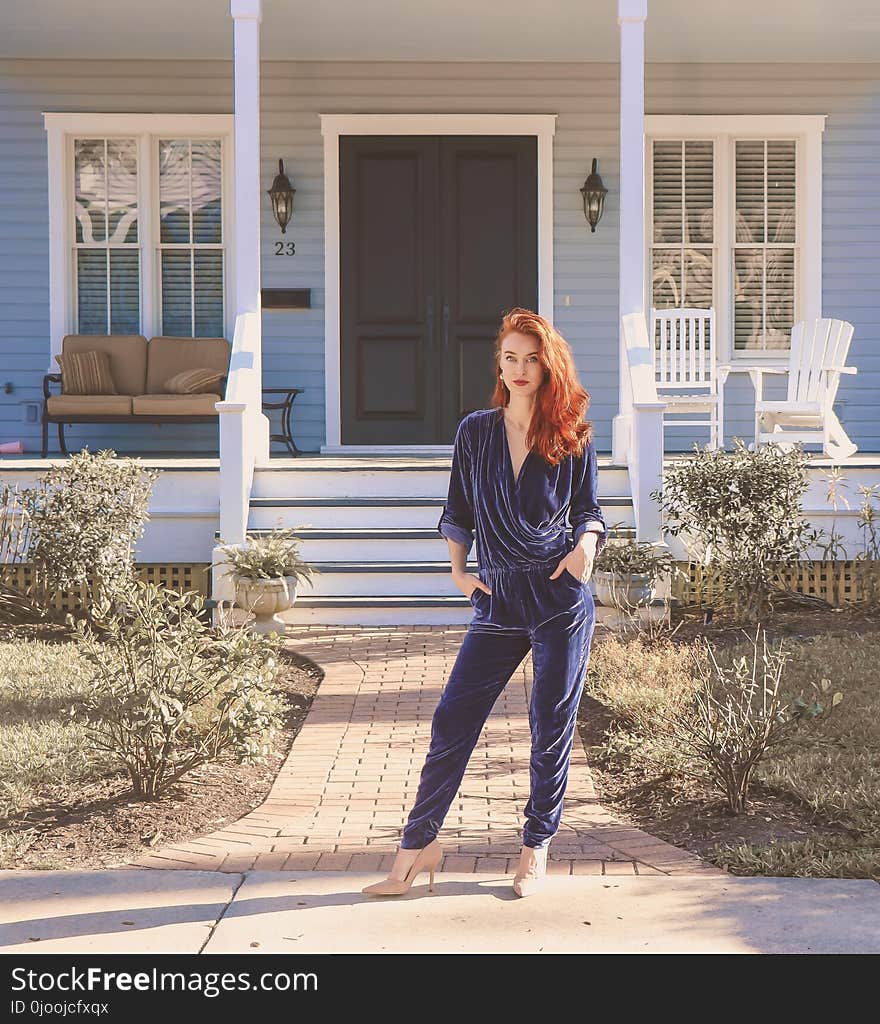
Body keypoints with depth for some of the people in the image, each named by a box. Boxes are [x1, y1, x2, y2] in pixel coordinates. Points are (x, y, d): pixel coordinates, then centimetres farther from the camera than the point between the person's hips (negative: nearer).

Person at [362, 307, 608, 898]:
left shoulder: (574, 437, 1)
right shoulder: (475, 432, 5)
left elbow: (589, 508, 8)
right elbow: (459, 510, 14)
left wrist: (587, 541, -13)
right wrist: (458, 570, 4)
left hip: (562, 595, -2)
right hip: (498, 600, 2)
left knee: (553, 723, 3)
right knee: (454, 717, -2)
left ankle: (538, 845, 19)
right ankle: (420, 842, 8)